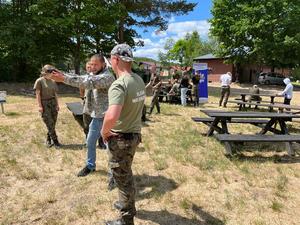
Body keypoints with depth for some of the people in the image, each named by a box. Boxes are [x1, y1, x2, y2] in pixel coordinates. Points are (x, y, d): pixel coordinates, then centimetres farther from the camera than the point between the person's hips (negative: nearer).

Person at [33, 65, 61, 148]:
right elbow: (38, 93, -8)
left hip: (53, 103, 5)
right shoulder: (39, 81, -4)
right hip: (44, 104, -5)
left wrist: (57, 104, 7)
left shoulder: (53, 82, 11)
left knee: (53, 123, 4)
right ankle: (55, 140, 2)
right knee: (49, 123, -8)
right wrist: (40, 106, -13)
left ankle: (48, 140, 20)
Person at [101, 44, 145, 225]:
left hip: (120, 138, -8)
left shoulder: (119, 85, -26)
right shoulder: (139, 80, 1)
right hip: (134, 133, 8)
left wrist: (105, 131, -21)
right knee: (126, 173, 27)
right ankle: (127, 204, 47)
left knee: (123, 178, 9)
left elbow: (112, 116, -39)